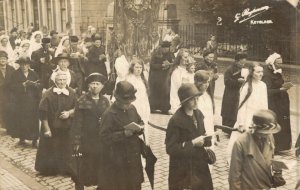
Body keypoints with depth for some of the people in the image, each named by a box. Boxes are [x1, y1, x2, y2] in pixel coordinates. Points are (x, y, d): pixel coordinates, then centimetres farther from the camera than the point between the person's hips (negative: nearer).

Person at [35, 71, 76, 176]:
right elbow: (43, 112, -11)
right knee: (50, 150, 6)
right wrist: (46, 128, -13)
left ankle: (65, 169, 22)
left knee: (66, 150, 7)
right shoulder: (49, 94, -12)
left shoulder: (71, 93, -1)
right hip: (52, 127, -3)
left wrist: (69, 113, -14)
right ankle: (49, 169, 22)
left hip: (67, 128, 3)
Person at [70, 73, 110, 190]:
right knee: (81, 171, 5)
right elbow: (77, 123, -8)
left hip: (102, 141, 3)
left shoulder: (105, 101, 6)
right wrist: (76, 143, -11)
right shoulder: (82, 101, -6)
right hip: (86, 141, -3)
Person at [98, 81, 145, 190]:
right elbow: (104, 137, -21)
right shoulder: (109, 114, -18)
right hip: (116, 161, -6)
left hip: (133, 157, 7)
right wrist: (124, 134, -27)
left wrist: (139, 128, -7)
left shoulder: (132, 109, 3)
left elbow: (140, 123, 17)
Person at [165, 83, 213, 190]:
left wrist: (206, 139, -3)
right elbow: (170, 148, -21)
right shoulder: (175, 121, -20)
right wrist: (193, 143, -23)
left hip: (200, 164, 7)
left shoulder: (198, 114, 2)